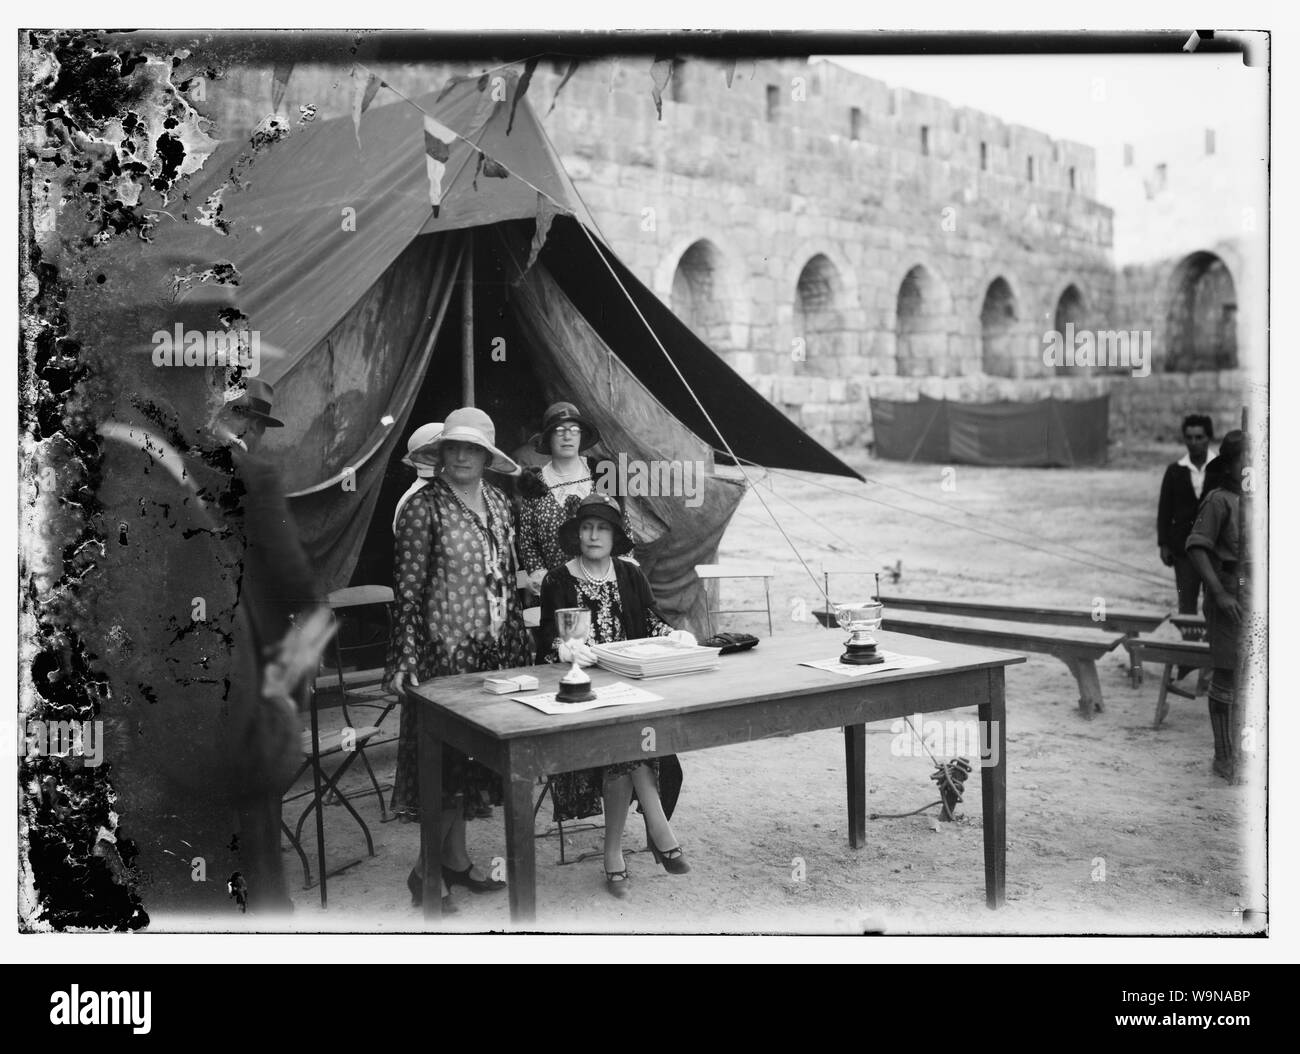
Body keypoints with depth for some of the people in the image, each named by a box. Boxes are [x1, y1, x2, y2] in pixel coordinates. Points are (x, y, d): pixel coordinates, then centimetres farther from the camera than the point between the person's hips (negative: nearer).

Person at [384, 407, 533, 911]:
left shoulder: (498, 502, 9)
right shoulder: (423, 506, -10)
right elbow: (408, 587, -13)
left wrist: (520, 640, 15)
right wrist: (405, 658, -18)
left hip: (496, 650, 6)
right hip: (446, 649, -6)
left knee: (475, 755, 13)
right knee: (445, 756, 0)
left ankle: (456, 859, 26)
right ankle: (426, 870, 13)